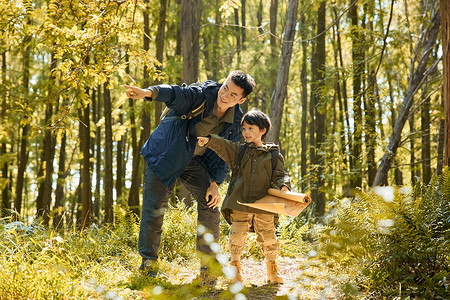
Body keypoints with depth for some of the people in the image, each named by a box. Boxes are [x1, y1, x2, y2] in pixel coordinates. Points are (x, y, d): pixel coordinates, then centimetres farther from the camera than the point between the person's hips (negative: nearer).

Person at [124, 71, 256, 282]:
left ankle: (208, 268, 9)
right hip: (165, 155, -4)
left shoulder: (235, 122, -8)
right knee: (154, 208, -6)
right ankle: (149, 263, 9)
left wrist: (215, 183, -8)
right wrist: (149, 93, -64)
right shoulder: (202, 95, -23)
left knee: (210, 207, -4)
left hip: (195, 161, 4)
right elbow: (175, 94, -43)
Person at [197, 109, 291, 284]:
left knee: (268, 237, 2)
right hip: (240, 204, 1)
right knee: (237, 234, -3)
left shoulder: (273, 155, 10)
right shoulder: (238, 151, 12)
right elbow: (222, 146, -2)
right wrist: (209, 141, -21)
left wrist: (284, 186, -12)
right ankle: (235, 267, 15)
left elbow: (280, 175, 9)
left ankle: (272, 269, 22)